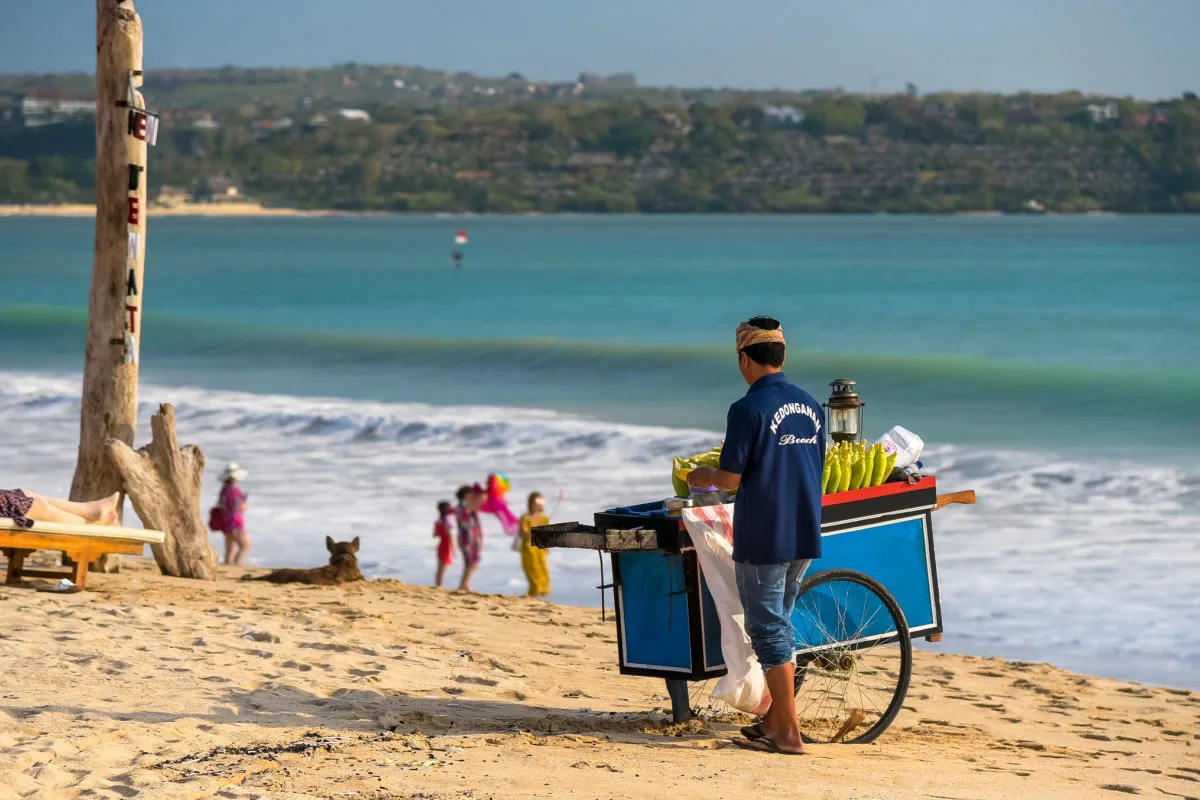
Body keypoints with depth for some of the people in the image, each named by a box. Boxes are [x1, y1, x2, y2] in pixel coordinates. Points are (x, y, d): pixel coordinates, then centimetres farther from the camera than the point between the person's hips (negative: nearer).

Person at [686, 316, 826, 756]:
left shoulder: (748, 409, -14)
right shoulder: (810, 406, 7)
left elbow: (731, 479, -16)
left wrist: (702, 476, 6)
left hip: (763, 538, -7)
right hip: (805, 537, 7)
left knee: (768, 630, 0)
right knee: (780, 624, 18)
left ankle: (788, 733, -1)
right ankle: (774, 719, 22)